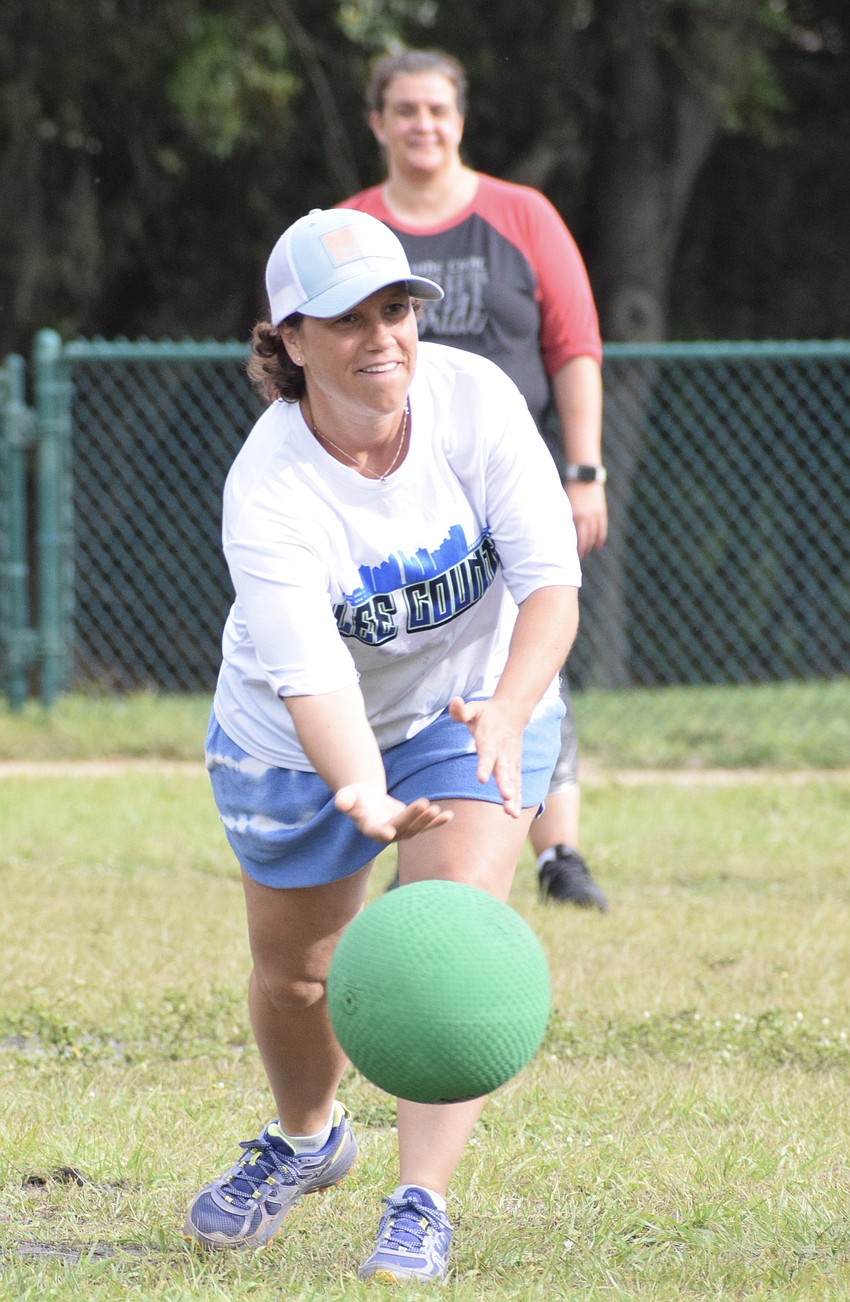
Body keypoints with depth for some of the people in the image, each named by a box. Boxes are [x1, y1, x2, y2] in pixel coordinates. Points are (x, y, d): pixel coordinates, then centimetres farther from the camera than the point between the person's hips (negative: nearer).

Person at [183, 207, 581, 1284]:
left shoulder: (475, 399, -24)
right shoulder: (266, 490, -30)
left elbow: (551, 582, -24)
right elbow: (310, 676, -39)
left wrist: (508, 711, -43)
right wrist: (369, 799, -59)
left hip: (481, 701, 0)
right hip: (302, 740, 0)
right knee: (294, 971, 14)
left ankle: (421, 1207, -14)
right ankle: (306, 1139, 46)